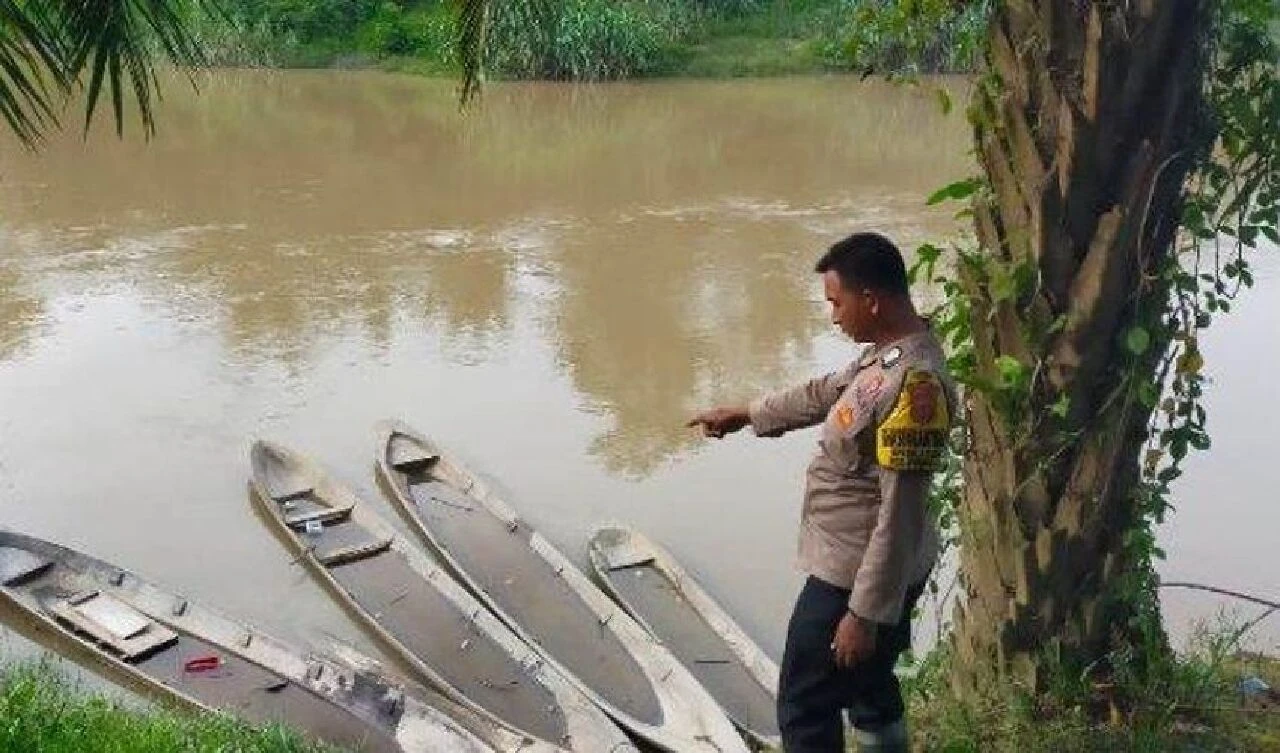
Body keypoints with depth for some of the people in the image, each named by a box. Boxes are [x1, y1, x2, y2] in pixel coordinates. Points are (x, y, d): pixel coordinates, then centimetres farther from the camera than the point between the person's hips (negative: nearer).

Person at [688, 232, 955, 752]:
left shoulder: (915, 381, -29)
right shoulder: (887, 351, 2)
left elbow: (902, 513, -28)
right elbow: (823, 396, 21)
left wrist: (865, 613, -24)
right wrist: (744, 415, 30)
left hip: (858, 578, -9)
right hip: (854, 566, 9)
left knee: (805, 711, 5)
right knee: (870, 693, 23)